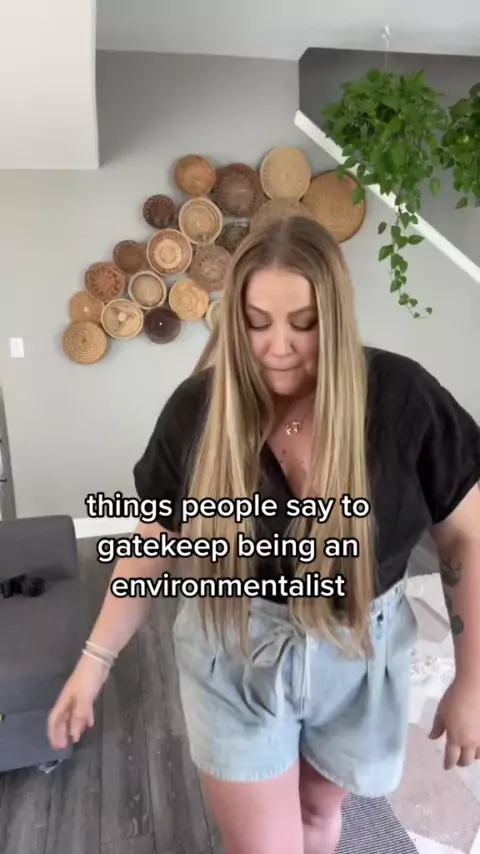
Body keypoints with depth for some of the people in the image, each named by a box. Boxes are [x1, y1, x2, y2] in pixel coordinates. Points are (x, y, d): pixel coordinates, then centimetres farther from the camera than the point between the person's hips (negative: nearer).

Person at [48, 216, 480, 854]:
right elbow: (155, 542, -3)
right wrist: (96, 659, -2)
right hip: (234, 659, 0)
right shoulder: (197, 410, -16)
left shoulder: (402, 399, -19)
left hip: (358, 656, 1)